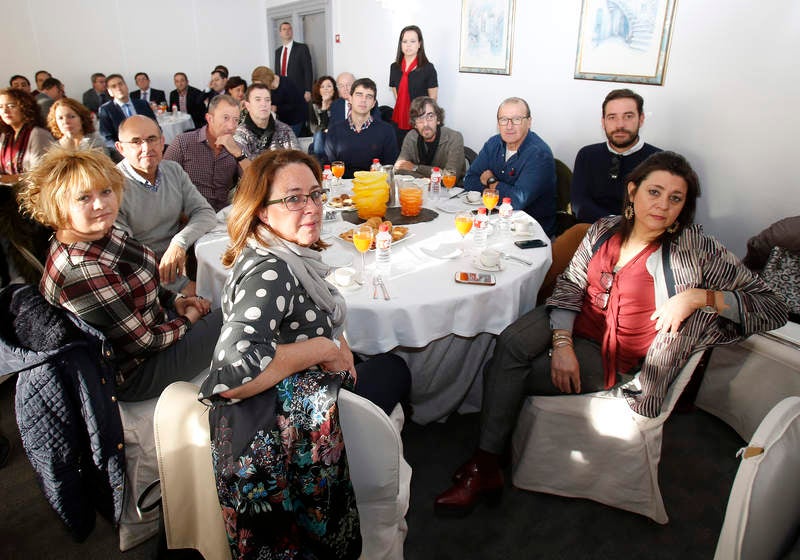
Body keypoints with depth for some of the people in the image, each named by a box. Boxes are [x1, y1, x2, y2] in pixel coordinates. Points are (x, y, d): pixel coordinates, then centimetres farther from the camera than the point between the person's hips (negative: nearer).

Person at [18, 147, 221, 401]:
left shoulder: (100, 235, -7)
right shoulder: (82, 271, -33)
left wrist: (174, 302, 3)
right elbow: (142, 342, -25)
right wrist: (186, 321, -10)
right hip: (133, 374, -9)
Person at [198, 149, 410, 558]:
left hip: (302, 397, 9)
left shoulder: (290, 255, 0)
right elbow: (231, 372, -38)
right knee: (394, 370, 13)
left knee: (393, 367, 22)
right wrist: (321, 349, -26)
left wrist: (337, 341, 0)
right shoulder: (268, 272, -28)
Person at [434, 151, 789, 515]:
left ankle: (486, 468, 1)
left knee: (500, 373, -18)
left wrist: (698, 296, -22)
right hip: (570, 322, 4)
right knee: (510, 343, -27)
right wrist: (562, 344, -16)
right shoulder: (604, 230, 5)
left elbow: (773, 308, -5)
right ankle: (484, 464, -17)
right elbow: (569, 283, -1)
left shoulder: (696, 249, -7)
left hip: (607, 356, -4)